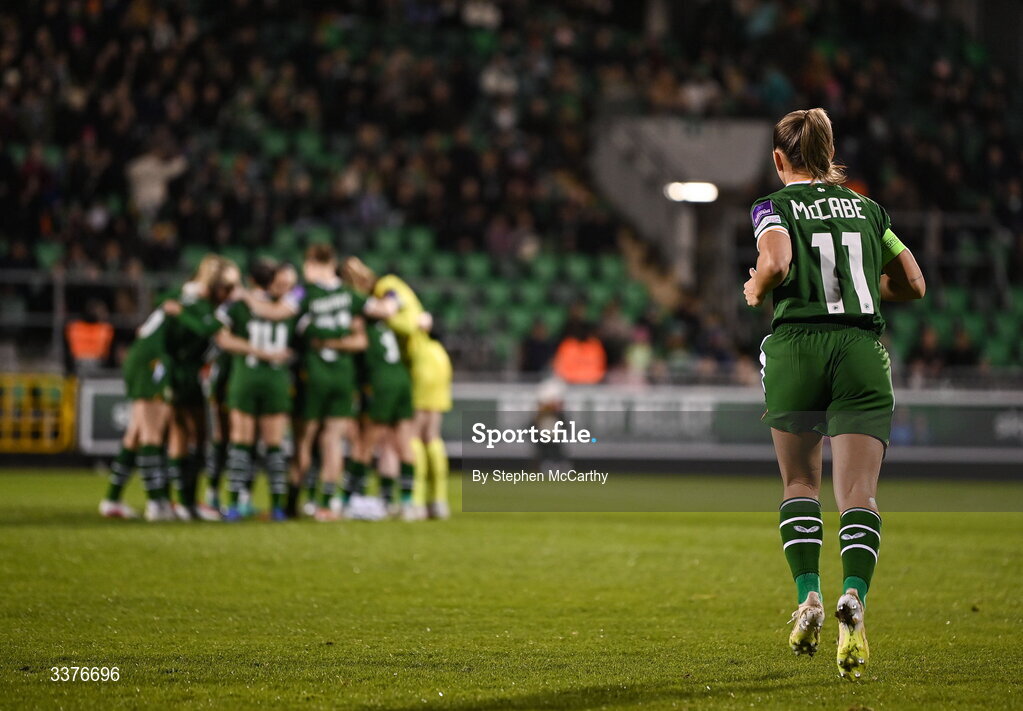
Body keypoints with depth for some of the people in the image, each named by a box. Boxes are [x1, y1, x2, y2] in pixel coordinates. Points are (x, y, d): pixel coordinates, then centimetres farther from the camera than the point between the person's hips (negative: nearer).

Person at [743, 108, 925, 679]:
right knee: (859, 493, -4)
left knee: (800, 484, 16)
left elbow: (776, 263, -16)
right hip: (863, 351, 2)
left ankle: (809, 595, 2)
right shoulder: (868, 208, 16)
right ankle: (855, 597, -27)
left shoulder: (775, 207, 4)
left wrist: (756, 290, 5)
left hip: (796, 348, -2)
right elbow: (914, 284, 17)